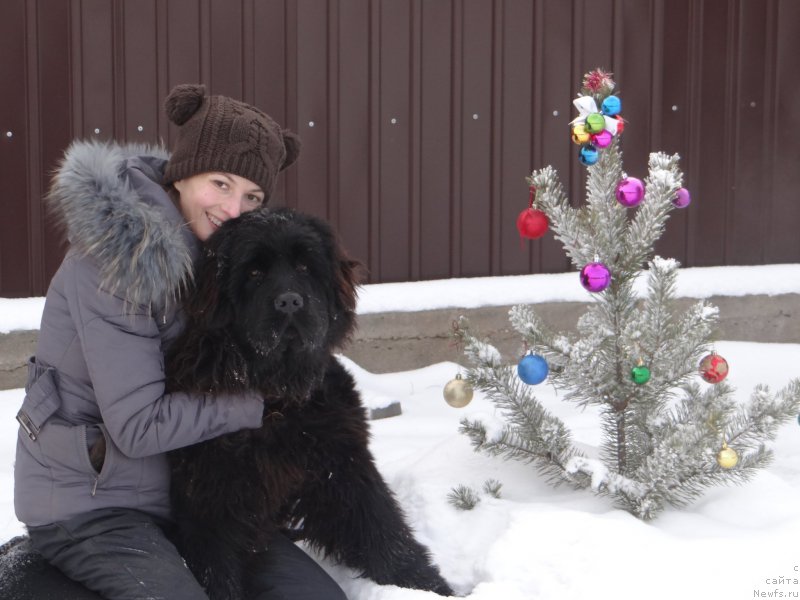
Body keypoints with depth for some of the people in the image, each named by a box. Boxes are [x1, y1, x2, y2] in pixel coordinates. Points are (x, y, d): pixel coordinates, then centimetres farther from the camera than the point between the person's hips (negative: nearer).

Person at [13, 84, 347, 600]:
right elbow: (139, 426, -22)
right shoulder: (119, 254, -20)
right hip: (85, 504, -7)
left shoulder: (199, 248, 5)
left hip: (178, 493, 7)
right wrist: (261, 401, -17)